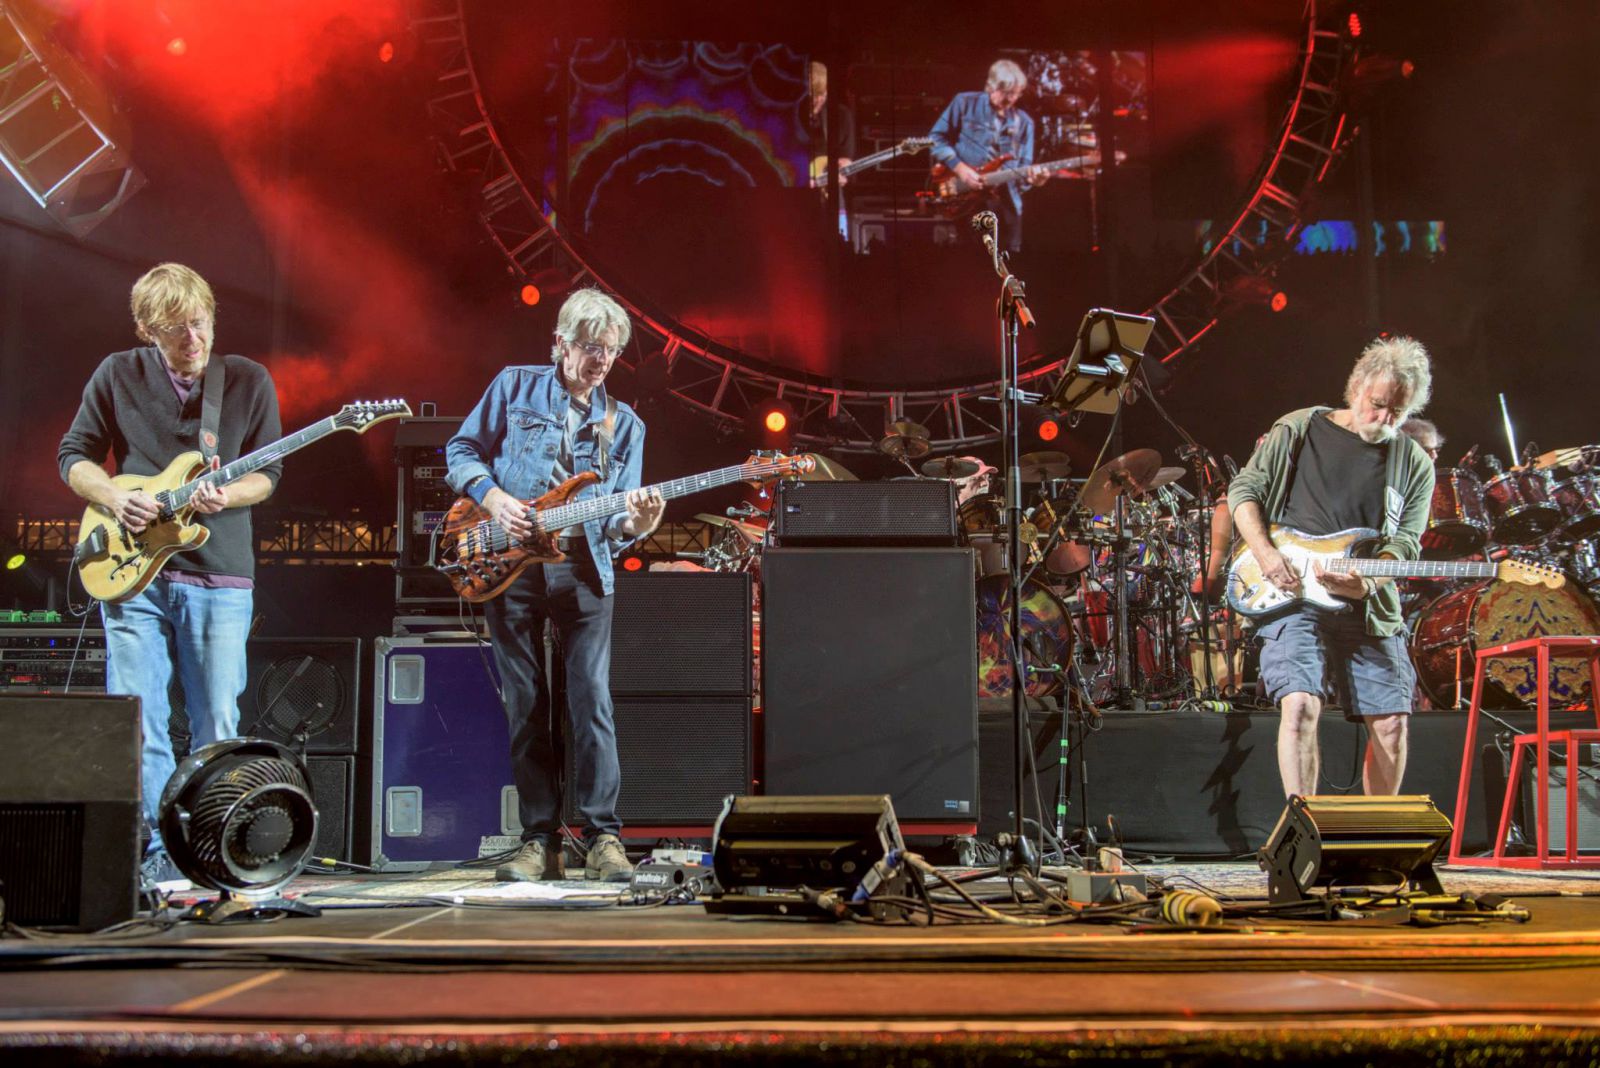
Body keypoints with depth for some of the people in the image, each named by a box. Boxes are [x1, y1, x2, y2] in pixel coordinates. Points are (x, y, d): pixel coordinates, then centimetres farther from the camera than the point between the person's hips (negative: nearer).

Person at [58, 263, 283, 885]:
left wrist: (225, 497, -14)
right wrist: (115, 499, -9)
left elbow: (268, 474, 7)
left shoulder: (249, 381, 3)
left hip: (220, 580, -1)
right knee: (137, 724, 0)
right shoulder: (117, 376, 4)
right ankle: (159, 851, 11)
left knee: (218, 729, 1)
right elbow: (74, 455, 11)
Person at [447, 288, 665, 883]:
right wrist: (492, 498, -8)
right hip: (509, 567, 0)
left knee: (593, 703, -9)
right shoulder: (514, 388, 8)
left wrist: (636, 524, -15)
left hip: (583, 571, 1)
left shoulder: (624, 426, 12)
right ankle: (540, 841, 9)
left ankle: (602, 838, -4)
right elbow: (461, 451, 10)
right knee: (526, 711, 3)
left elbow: (615, 523, 8)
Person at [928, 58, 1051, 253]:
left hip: (1005, 200, 3)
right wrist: (959, 167, -13)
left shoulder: (1024, 123, 10)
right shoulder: (965, 103, 1)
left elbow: (1023, 166, 8)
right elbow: (936, 138, 0)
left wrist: (1031, 176, -16)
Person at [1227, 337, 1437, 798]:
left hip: (1368, 607, 3)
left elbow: (1404, 542, 2)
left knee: (1391, 722, 0)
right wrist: (1265, 553, -11)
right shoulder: (1299, 429, 4)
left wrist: (1365, 582, -19)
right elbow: (1243, 490, 5)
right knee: (1300, 705, -20)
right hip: (1291, 594, -3)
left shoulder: (1415, 466, 9)